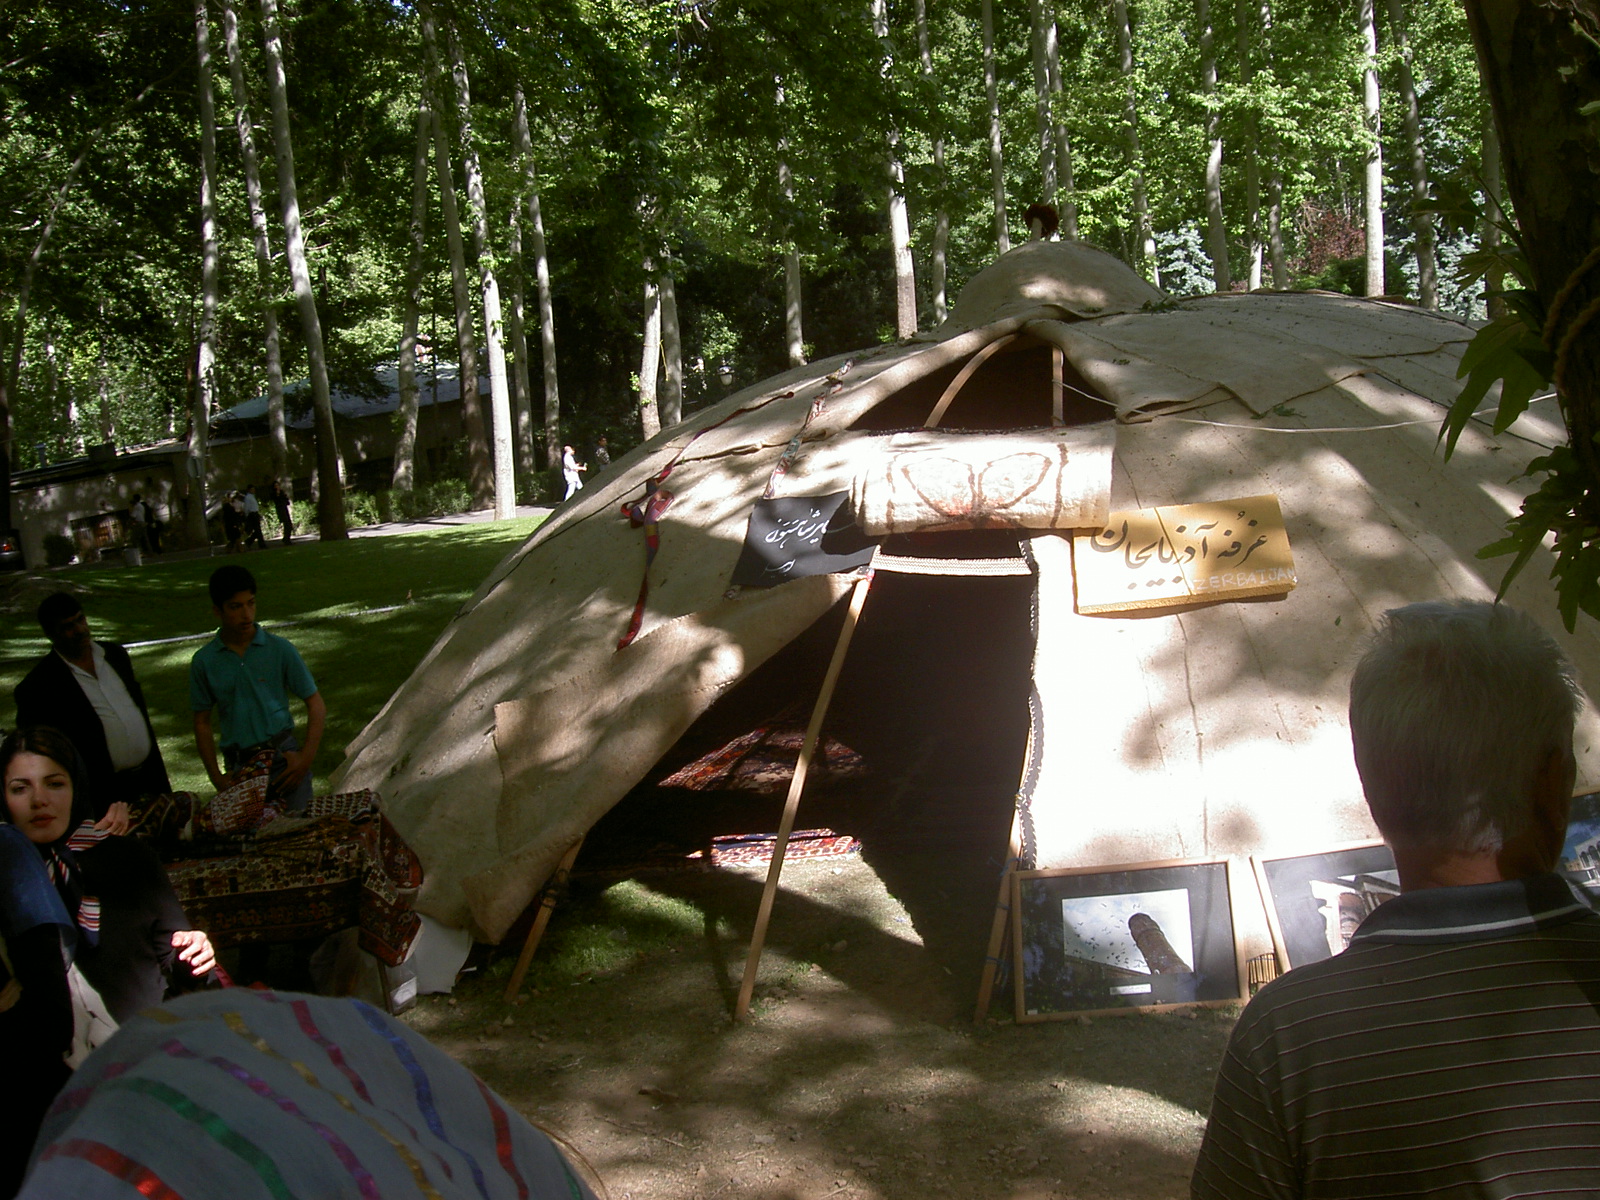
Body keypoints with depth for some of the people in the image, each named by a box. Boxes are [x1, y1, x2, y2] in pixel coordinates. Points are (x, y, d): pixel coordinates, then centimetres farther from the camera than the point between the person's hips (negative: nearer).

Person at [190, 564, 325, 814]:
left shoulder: (279, 650, -1)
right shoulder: (204, 661, 3)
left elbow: (316, 705, 2)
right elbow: (202, 723, 10)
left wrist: (306, 757, -8)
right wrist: (215, 776, 1)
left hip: (284, 757, -1)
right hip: (238, 766, 1)